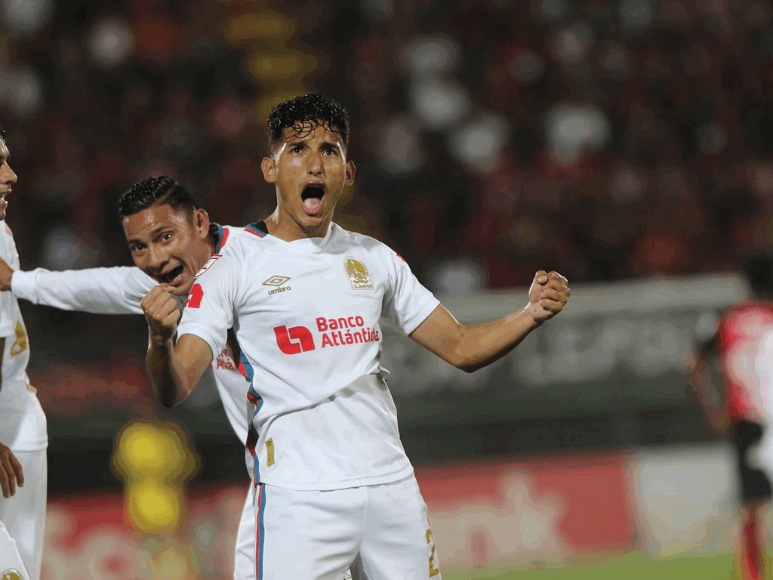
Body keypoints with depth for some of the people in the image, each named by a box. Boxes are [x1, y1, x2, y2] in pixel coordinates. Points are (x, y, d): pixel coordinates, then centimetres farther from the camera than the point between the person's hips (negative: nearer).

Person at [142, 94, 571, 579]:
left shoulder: (375, 259, 14)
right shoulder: (233, 266, -1)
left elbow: (461, 347, 18)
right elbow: (174, 390, -8)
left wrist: (531, 315, 0)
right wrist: (160, 340, -31)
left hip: (392, 485, 5)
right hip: (298, 497, -4)